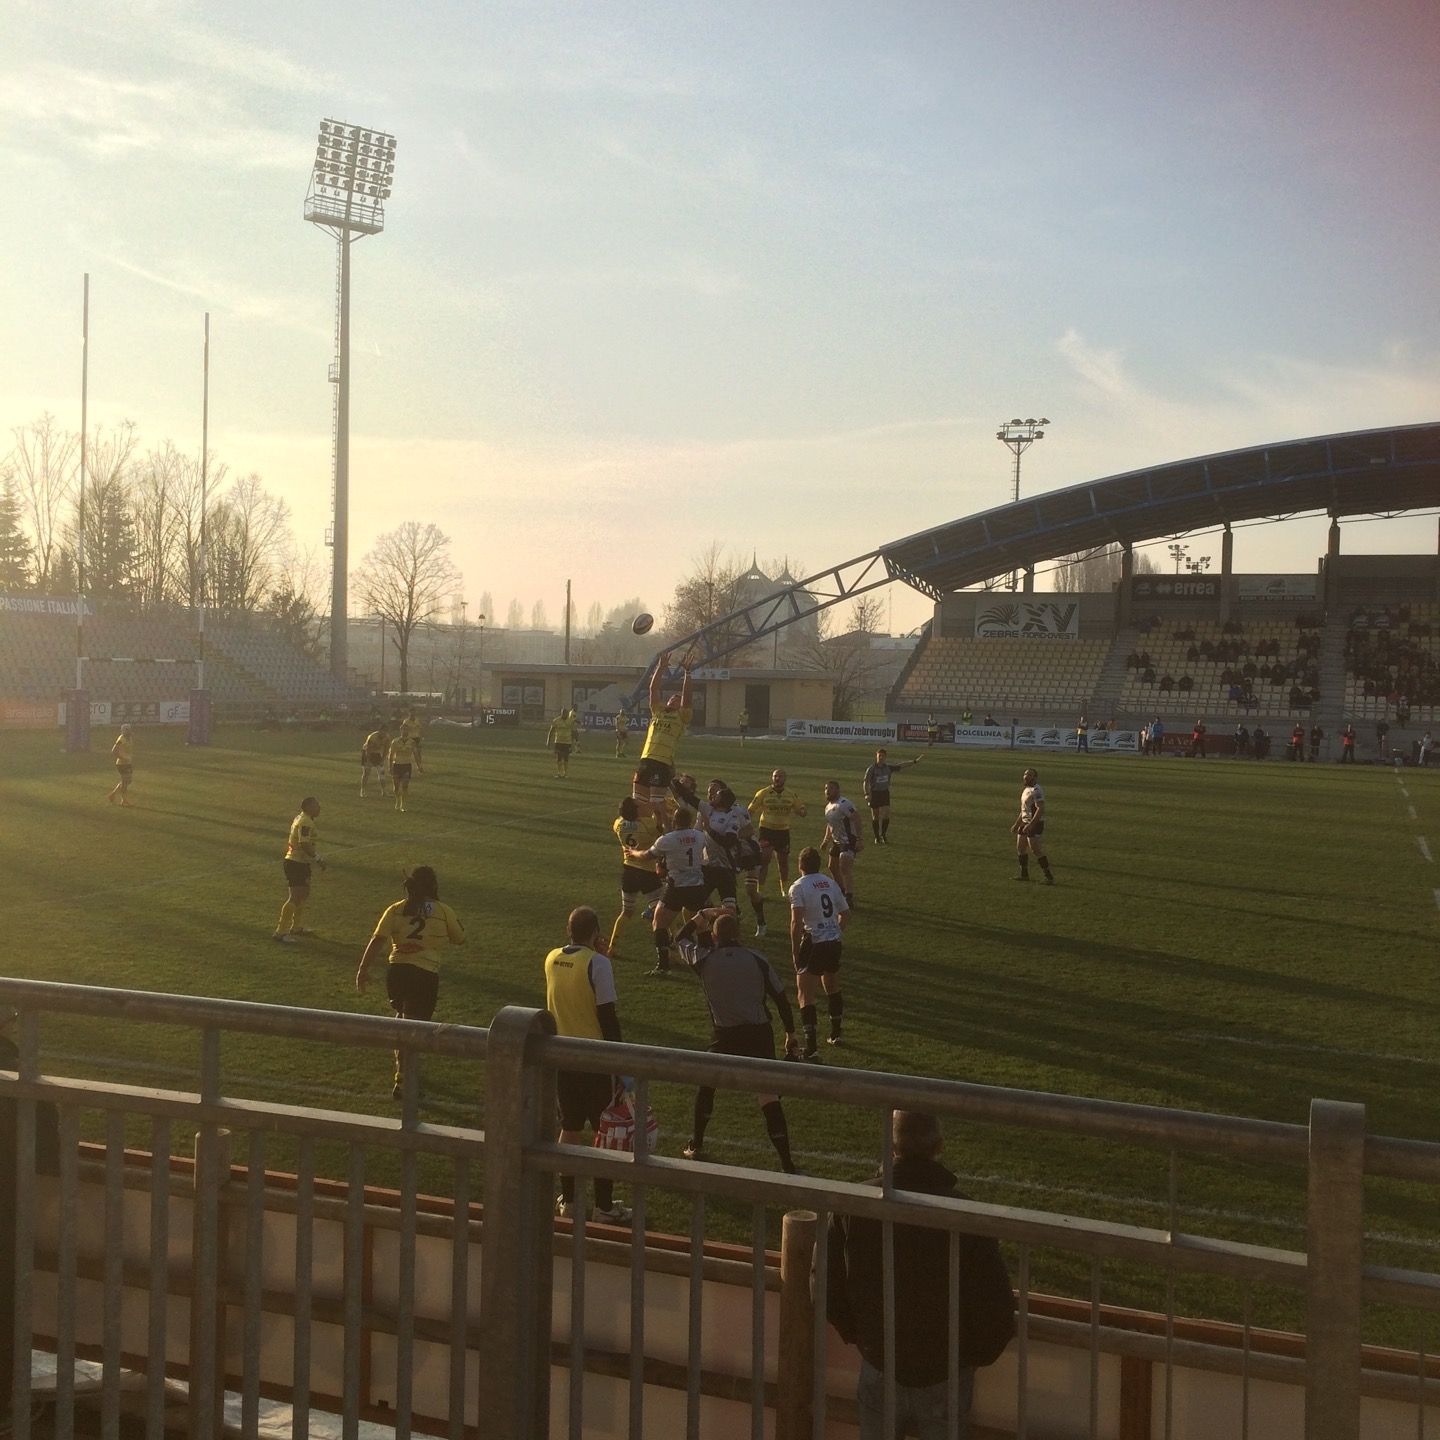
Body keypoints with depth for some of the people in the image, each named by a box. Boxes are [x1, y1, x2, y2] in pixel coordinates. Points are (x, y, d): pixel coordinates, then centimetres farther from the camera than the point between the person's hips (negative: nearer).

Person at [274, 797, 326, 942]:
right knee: (295, 897, -11)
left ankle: (296, 927, 33)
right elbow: (305, 844, -28)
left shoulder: (300, 819, 12)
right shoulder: (305, 822, -20)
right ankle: (280, 932, -9)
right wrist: (318, 859, -20)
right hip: (297, 863, -11)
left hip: (300, 862, 11)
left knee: (304, 894, 21)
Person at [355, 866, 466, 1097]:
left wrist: (363, 969, -4)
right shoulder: (443, 912, 0)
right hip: (425, 974, -3)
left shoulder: (396, 910, 5)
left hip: (396, 971, 3)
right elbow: (460, 939, 12)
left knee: (403, 1020, 25)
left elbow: (377, 940, -4)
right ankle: (402, 1080, -12)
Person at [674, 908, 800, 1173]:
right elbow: (781, 1000, 4)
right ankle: (787, 1165, -8)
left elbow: (682, 940, 19)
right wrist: (791, 1035, 13)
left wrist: (699, 918, 30)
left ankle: (696, 1147, 34)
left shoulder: (705, 960, -3)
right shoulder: (758, 961, -1)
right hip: (759, 1035, 0)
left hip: (725, 1038, 0)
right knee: (769, 1098, -2)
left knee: (706, 1086, 26)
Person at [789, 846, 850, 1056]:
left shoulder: (798, 887, -9)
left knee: (805, 995, -4)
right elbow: (845, 913, 16)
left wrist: (795, 951, -12)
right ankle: (836, 1034, 40)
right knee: (833, 988, 26)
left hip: (814, 943, -7)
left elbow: (796, 921, -18)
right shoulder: (831, 883, 10)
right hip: (834, 943, 7)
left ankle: (811, 1047, -12)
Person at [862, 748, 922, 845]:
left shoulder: (888, 768, 2)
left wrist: (915, 761, 1)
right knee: (875, 817, 3)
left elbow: (901, 765, 5)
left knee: (886, 815, -4)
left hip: (885, 793, 3)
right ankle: (877, 838, 15)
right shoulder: (872, 769, -10)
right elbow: (865, 782, -12)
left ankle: (883, 835, 16)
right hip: (874, 794, -3)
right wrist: (867, 794, -24)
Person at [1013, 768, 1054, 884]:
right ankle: (1024, 875, 24)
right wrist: (1017, 824, 24)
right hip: (1025, 822, 10)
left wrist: (1030, 825, -29)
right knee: (1020, 848, 13)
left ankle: (1049, 877, -6)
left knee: (1036, 851, -11)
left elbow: (1040, 810, -25)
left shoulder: (1036, 791, -17)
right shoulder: (1026, 789, 14)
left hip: (1035, 824, -10)